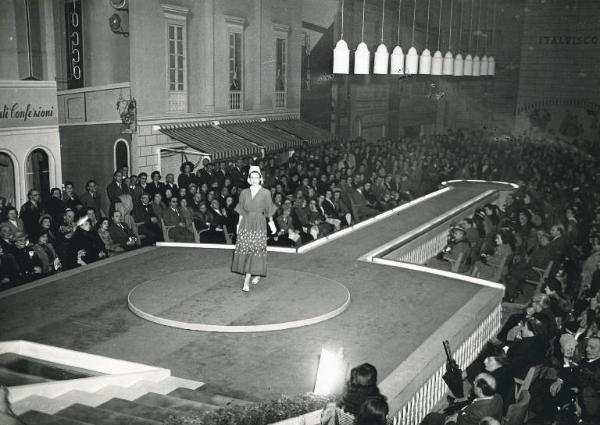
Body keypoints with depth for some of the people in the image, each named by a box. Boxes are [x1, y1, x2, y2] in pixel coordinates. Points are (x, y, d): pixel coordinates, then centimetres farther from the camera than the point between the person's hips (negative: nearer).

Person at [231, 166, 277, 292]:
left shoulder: (265, 193, 2)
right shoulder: (244, 193, 8)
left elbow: (269, 211, 5)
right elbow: (241, 211, 11)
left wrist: (272, 223, 1)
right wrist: (239, 224, 7)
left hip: (259, 224, -2)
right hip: (246, 224, 2)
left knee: (255, 250, -5)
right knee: (244, 250, -3)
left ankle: (247, 281, 0)